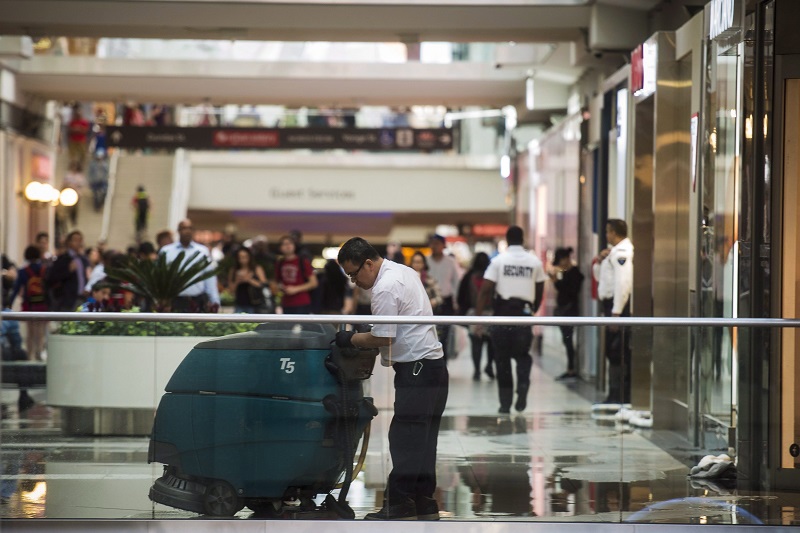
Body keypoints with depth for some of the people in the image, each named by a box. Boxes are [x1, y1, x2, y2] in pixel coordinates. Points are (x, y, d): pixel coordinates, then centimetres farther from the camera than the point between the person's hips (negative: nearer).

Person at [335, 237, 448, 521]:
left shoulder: (385, 289, -17)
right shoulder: (404, 271, 15)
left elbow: (382, 338, -17)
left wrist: (351, 339, -2)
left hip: (417, 371, -10)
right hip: (433, 366, 10)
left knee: (404, 441, -7)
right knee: (422, 442, 12)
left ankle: (399, 508, -5)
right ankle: (424, 505, 16)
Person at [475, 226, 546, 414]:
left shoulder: (498, 260, -2)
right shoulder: (535, 262, 6)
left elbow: (485, 290, -6)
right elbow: (540, 291, 12)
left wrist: (478, 315, -6)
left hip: (503, 313, -1)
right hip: (524, 313, 1)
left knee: (502, 358, 9)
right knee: (522, 355, 15)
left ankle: (505, 403, 9)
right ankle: (523, 386, -13)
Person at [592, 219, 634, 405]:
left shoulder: (622, 252, -13)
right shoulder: (615, 252, 20)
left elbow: (623, 282, -22)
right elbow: (600, 276, 29)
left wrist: (616, 312, -25)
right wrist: (599, 261, 9)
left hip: (619, 305, -11)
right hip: (612, 305, 11)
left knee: (618, 352, -9)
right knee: (613, 351, 14)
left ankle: (620, 396, -8)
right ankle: (615, 395, 19)